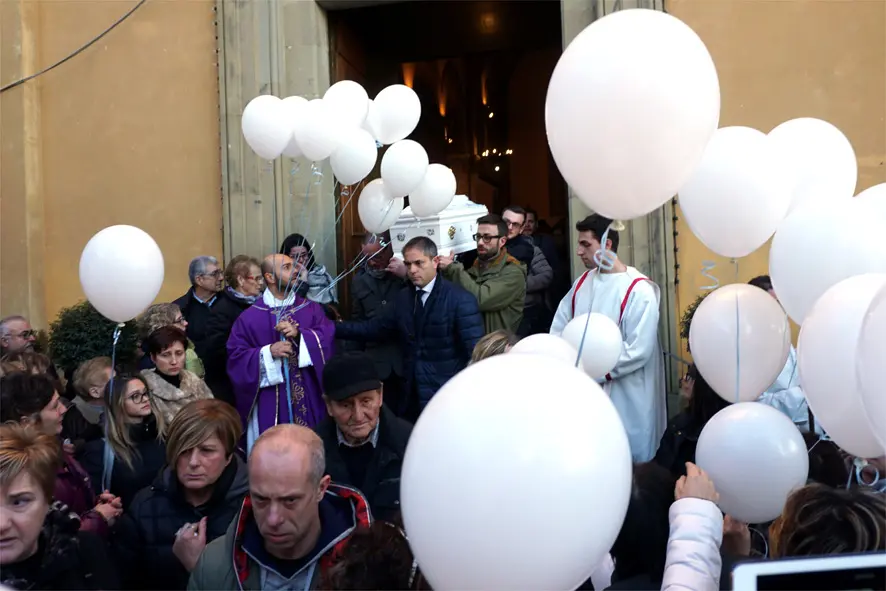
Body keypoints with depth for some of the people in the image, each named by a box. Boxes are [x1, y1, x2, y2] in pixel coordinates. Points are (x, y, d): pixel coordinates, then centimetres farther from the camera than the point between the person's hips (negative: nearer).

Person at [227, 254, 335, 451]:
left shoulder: (311, 309, 7)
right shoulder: (250, 317, -1)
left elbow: (327, 337, -5)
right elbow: (235, 356, -5)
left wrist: (299, 335, -20)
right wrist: (268, 352, -19)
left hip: (308, 398, 2)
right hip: (270, 403, -2)